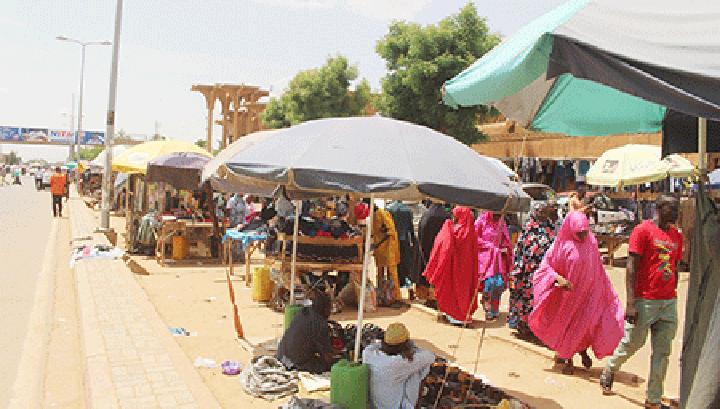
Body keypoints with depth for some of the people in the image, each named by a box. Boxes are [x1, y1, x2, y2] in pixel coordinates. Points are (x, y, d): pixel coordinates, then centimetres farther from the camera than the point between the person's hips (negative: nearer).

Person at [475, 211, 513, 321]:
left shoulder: (501, 223, 11)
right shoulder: (482, 220, -3)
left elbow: (506, 241, 19)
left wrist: (505, 248, -1)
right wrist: (490, 246, -8)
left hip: (498, 257, 4)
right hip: (485, 256, -4)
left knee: (499, 284, -5)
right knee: (489, 282, -15)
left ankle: (494, 310, 11)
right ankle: (488, 309, 1)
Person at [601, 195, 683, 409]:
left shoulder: (677, 235, 12)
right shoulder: (643, 230, -8)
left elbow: (674, 269, 18)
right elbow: (631, 267, -12)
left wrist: (673, 298, 16)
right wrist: (630, 303, -18)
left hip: (669, 302, 6)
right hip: (645, 301, -6)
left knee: (662, 353, 7)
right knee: (632, 343, 5)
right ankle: (609, 370, 33)